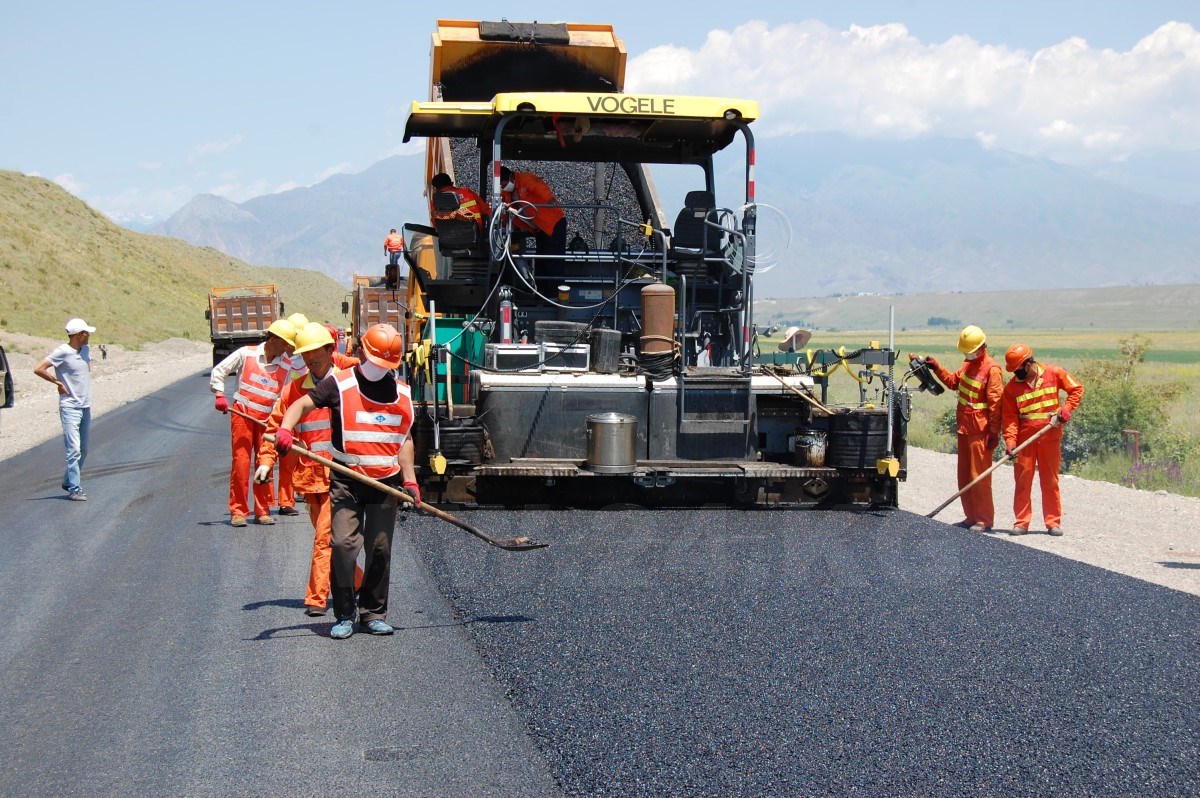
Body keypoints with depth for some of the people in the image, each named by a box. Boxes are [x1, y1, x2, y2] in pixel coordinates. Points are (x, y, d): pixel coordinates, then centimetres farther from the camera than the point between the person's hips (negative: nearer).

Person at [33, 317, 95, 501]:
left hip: (86, 407, 8)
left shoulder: (86, 350, 8)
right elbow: (38, 369, -17)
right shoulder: (62, 352, -14)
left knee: (83, 450, 14)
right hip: (70, 408, -8)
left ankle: (69, 482, 29)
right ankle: (74, 489, -10)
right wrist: (58, 383, -10)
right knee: (74, 450, -12)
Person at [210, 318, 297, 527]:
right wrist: (219, 395, -5)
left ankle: (262, 511, 12)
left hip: (267, 419, 2)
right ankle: (237, 511, 2)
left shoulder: (285, 367, 6)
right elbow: (219, 371, 6)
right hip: (242, 414, -2)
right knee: (241, 462, -5)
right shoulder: (246, 354, 0)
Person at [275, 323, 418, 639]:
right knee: (343, 544, -11)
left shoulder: (402, 393, 11)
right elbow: (303, 404, -5)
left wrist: (410, 480, 8)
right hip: (346, 480, -3)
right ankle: (344, 615, 1)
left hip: (386, 482, 3)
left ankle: (373, 613, 19)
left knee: (380, 548, 5)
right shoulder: (340, 385, -1)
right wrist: (285, 429, -26)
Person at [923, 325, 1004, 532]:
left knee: (979, 476, -6)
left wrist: (994, 433, -19)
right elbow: (954, 381, 25)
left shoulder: (992, 369, -15)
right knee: (964, 475, 13)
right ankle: (971, 516, 22)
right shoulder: (969, 363, 12)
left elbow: (995, 403, -17)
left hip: (980, 431, -9)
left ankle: (985, 520, 0)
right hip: (964, 427, 9)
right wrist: (937, 368, 11)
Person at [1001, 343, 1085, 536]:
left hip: (1050, 438, -1)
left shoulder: (1054, 374, -3)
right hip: (1024, 439, 1)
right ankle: (1021, 522, 8)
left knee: (1050, 481, 6)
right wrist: (1010, 441, -16)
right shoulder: (1012, 387, -1)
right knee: (1022, 481, 1)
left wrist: (1067, 408, -10)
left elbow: (1077, 389, 5)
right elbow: (1009, 417, -4)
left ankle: (1053, 522, 12)